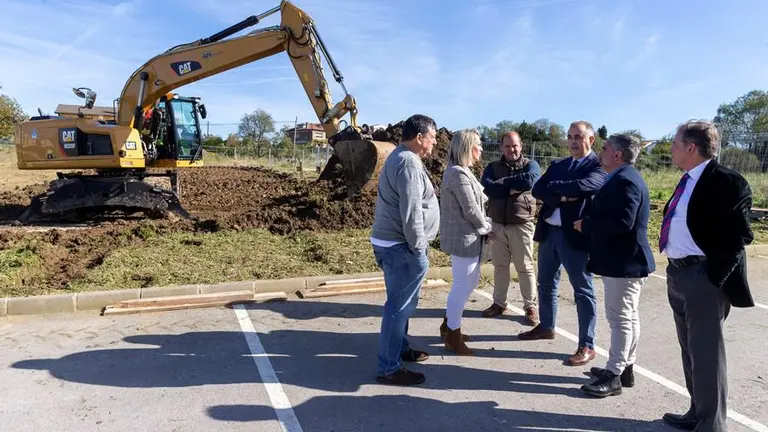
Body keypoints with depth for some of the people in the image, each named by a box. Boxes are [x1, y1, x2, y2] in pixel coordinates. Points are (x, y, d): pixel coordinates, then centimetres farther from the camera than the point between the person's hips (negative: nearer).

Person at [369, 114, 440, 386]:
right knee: (400, 305, -3)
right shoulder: (409, 163, -18)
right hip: (400, 246, -11)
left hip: (391, 241, 11)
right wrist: (418, 248, -17)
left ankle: (401, 348, 36)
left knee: (402, 302, 21)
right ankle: (389, 368, 5)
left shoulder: (399, 157, 16)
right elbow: (411, 212, -24)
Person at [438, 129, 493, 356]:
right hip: (464, 238, -10)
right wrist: (487, 228, -3)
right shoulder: (459, 174, -20)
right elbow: (471, 210, -19)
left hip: (466, 236, 10)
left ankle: (448, 326, 33)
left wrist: (484, 228, 7)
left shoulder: (460, 171, 13)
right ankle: (453, 337, 15)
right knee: (462, 286, 1)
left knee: (468, 283, 19)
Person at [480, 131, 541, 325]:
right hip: (497, 224, 3)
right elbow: (487, 187, -13)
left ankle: (531, 306, 16)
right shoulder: (493, 167, 6)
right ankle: (499, 303, 25)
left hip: (521, 225, -3)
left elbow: (529, 181, -23)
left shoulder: (531, 164, 0)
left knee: (525, 267, 5)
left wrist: (503, 182, -14)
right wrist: (513, 188, -18)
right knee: (500, 266, 13)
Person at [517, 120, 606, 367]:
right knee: (546, 284, 19)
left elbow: (584, 186, -24)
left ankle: (587, 346, 11)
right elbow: (537, 190, 1)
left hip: (576, 235, -7)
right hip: (549, 232, 7)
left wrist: (554, 187, -10)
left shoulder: (598, 166, -5)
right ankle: (546, 327, 38)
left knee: (583, 291, 2)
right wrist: (562, 196, -16)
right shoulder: (557, 165, 14)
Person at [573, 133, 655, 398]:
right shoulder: (623, 178, 15)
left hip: (624, 261, -11)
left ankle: (614, 376, 4)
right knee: (627, 316, 16)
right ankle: (624, 368, 27)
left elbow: (622, 221, -30)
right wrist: (590, 223, 5)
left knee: (620, 318, -4)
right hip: (622, 259, 11)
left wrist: (586, 224, -19)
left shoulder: (624, 180, -20)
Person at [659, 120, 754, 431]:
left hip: (703, 278, -9)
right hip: (678, 275, 9)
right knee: (691, 349, 20)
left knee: (706, 352, 2)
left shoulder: (726, 182, -14)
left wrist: (712, 275, -19)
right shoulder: (688, 181, 13)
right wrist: (675, 270, 12)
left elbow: (740, 235, -18)